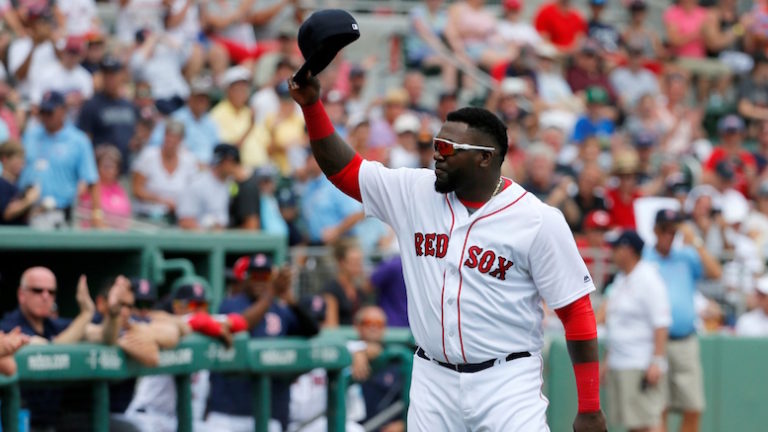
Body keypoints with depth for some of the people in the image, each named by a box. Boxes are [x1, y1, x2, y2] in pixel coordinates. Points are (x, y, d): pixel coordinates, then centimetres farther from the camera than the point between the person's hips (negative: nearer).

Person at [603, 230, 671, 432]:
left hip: (641, 365, -9)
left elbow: (660, 324, -17)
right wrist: (607, 360, 21)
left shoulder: (648, 279, -12)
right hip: (618, 365, 9)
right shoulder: (620, 279, 16)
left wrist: (657, 361, -23)